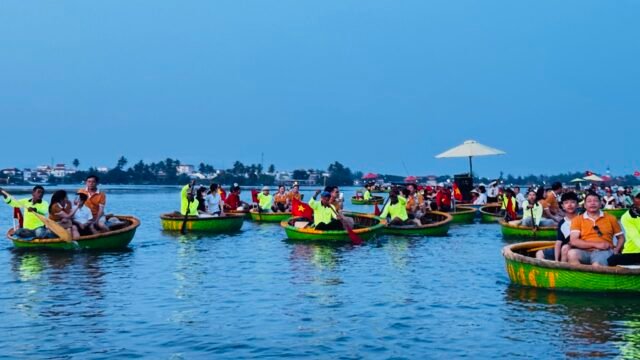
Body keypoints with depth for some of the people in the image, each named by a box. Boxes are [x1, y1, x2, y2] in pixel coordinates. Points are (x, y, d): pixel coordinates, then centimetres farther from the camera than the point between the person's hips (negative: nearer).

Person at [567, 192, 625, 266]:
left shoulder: (611, 218, 16)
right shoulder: (577, 220, 11)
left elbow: (621, 237, 23)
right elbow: (574, 241, -1)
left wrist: (616, 251, 3)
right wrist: (596, 244, -10)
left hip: (603, 251, -1)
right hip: (585, 252, 1)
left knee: (597, 265, -38)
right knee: (571, 253, -35)